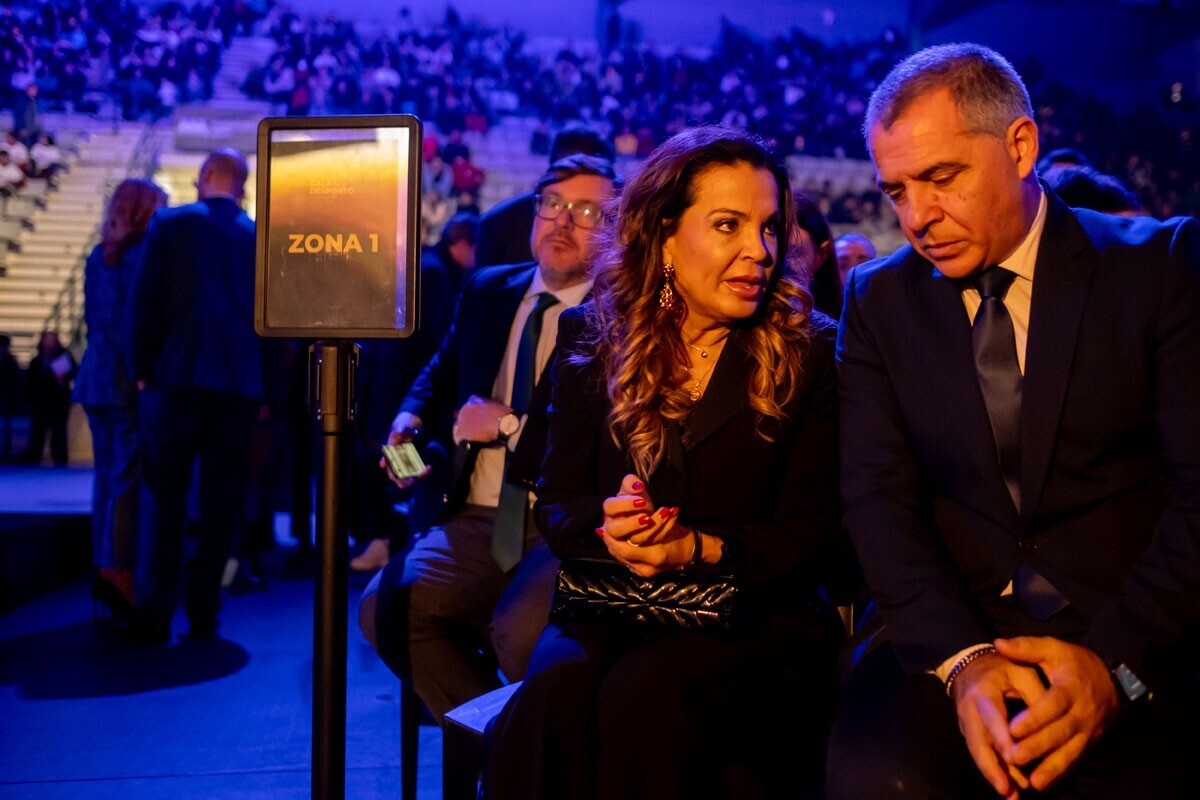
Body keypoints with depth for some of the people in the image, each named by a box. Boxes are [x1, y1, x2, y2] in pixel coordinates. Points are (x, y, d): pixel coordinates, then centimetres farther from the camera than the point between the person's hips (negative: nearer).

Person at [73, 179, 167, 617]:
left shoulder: (97, 257, 13)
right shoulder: (147, 252, -9)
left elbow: (93, 319, 16)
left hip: (97, 377, 7)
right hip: (131, 380, -7)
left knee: (106, 476, 11)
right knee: (128, 478, -6)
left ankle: (103, 569, 15)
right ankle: (118, 573, -9)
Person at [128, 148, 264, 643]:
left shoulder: (170, 223, 5)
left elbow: (144, 302, -1)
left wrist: (143, 370, 6)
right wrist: (265, 390, 11)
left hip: (179, 375, -1)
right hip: (241, 382, 2)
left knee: (163, 494, 5)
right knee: (221, 499, 5)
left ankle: (156, 612, 2)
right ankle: (203, 612, 7)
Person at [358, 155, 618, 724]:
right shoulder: (488, 292, 16)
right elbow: (441, 372, 33)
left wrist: (508, 426, -9)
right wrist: (411, 418, 12)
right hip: (479, 519, 6)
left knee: (521, 629, -32)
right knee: (386, 607, -17)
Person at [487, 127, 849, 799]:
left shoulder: (809, 354, 2)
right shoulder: (594, 343, 9)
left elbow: (818, 534, -1)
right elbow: (557, 503, 9)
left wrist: (698, 548, -17)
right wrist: (607, 524, -15)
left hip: (755, 617, -1)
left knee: (644, 694, -33)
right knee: (556, 687, -31)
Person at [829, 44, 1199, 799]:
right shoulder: (878, 298, 9)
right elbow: (879, 495, 0)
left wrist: (1117, 660, -19)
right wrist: (960, 657, -16)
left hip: (1135, 644, -1)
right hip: (950, 635, 2)